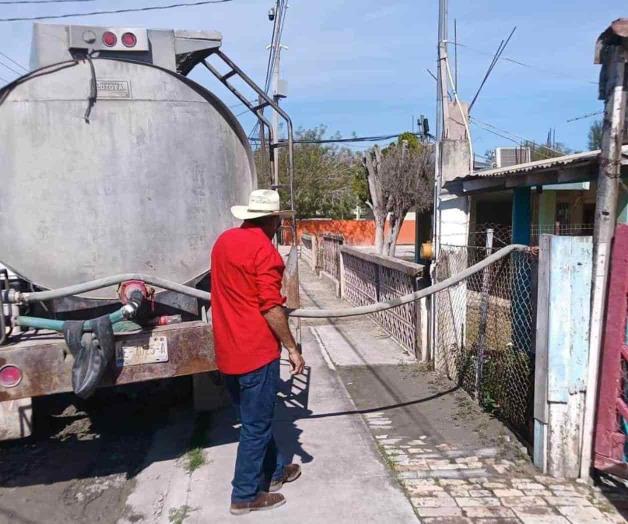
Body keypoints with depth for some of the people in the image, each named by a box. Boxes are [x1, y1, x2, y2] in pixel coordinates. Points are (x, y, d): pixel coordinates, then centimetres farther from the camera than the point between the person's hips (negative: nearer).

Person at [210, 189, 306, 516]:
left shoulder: (224, 241, 10)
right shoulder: (263, 249, -16)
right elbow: (271, 307, -19)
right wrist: (292, 348, -10)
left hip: (228, 349, 9)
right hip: (255, 350, -9)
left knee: (255, 417, 21)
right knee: (256, 424, 7)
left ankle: (273, 472, 38)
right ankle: (245, 495, 20)